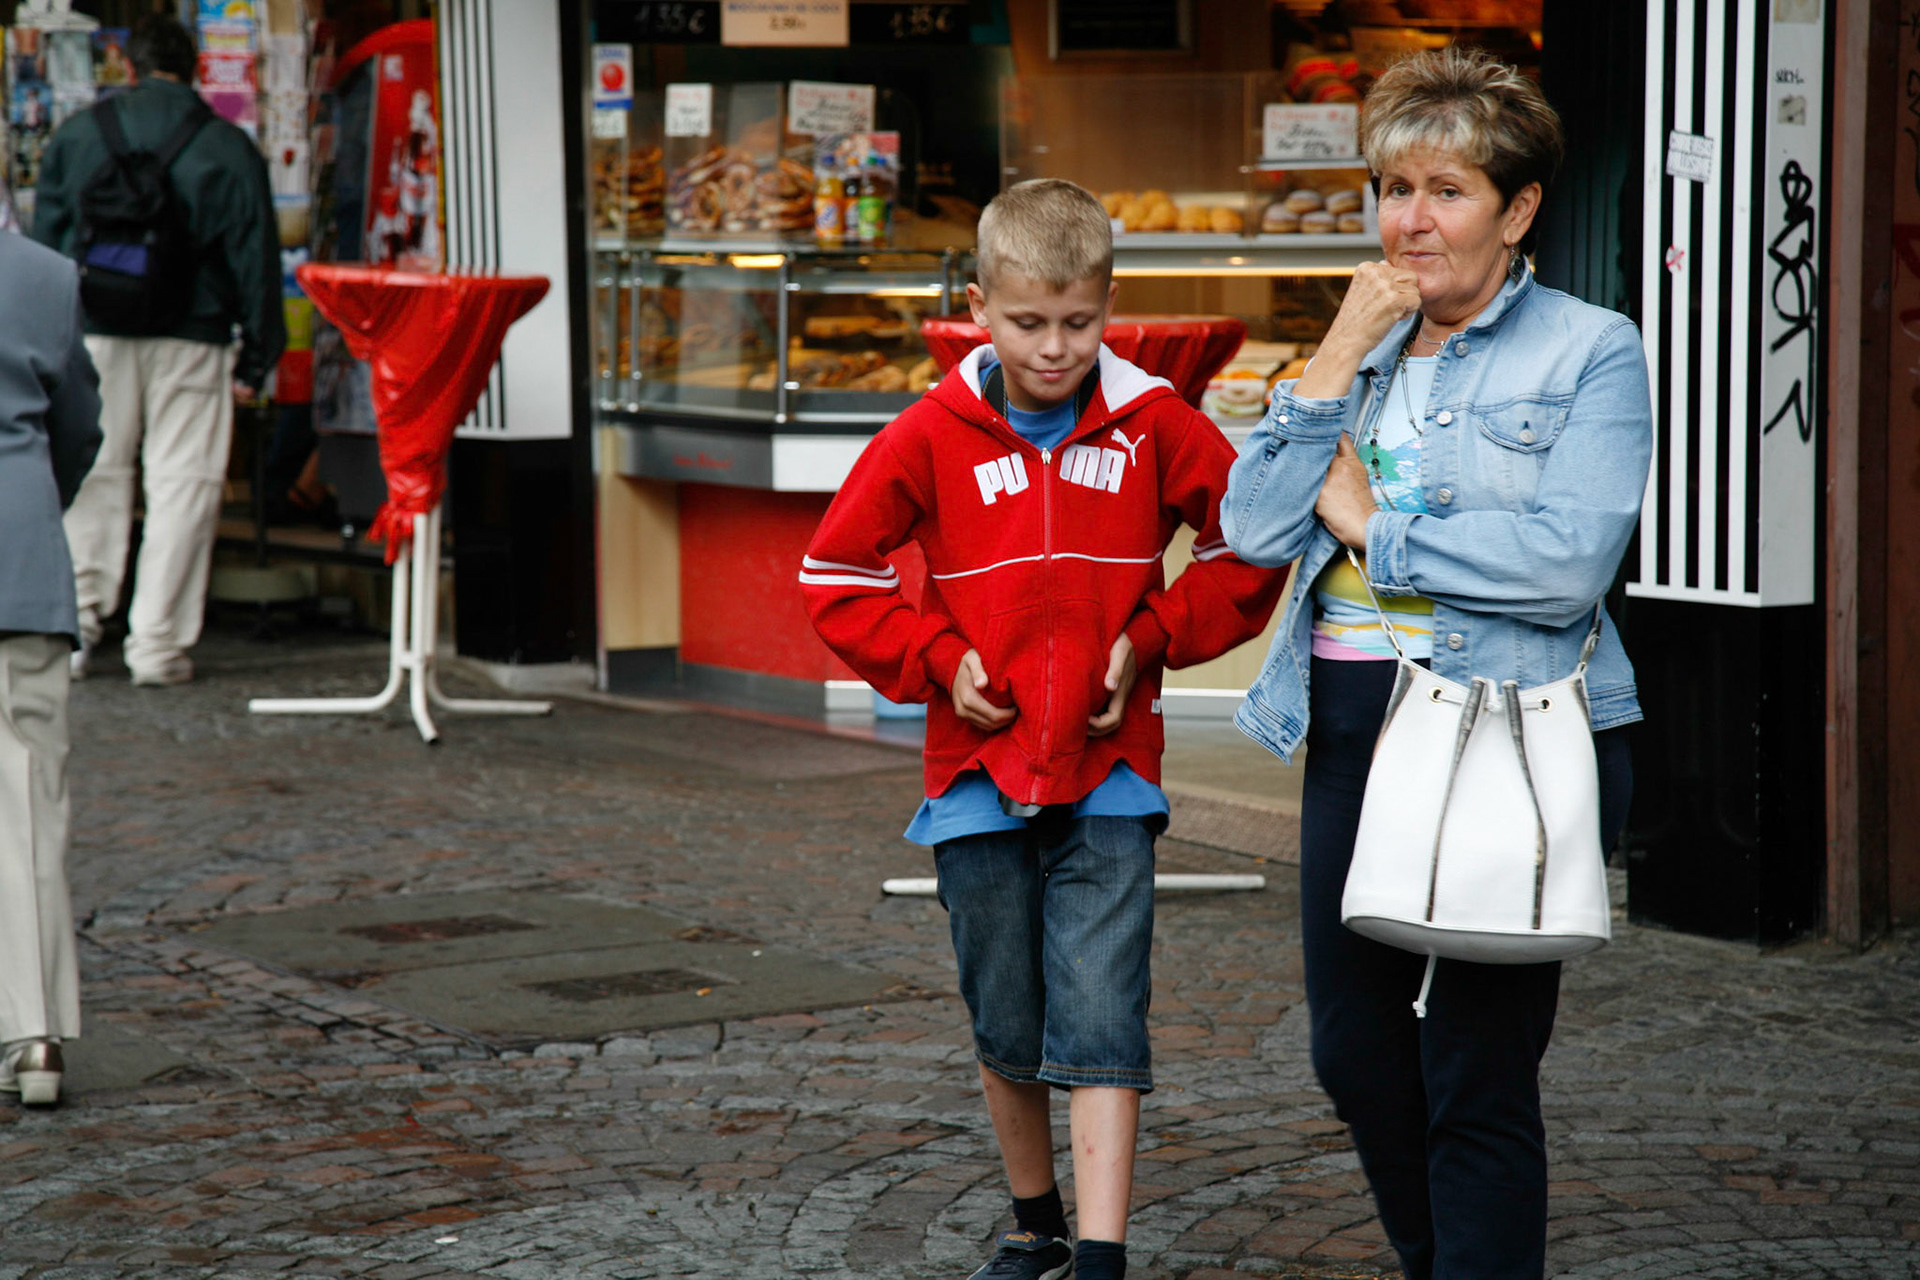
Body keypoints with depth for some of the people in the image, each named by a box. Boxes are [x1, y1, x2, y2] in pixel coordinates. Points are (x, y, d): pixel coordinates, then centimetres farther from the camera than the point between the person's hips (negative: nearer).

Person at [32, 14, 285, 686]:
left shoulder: (76, 134, 7)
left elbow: (43, 243, 10)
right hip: (191, 340, -2)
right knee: (182, 480, 2)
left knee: (92, 472, 12)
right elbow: (255, 259, 1)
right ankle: (157, 643, 0)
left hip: (93, 334, 2)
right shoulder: (228, 149, 1)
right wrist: (256, 359, 6)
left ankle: (75, 621, 4)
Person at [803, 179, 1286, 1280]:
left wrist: (1151, 637, -2)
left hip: (1108, 774, -1)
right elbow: (837, 574, 4)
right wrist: (937, 659, -4)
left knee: (1101, 1019, -9)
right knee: (1008, 1030, 11)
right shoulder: (933, 437, -4)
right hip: (978, 773, 1)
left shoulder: (1153, 427, -3)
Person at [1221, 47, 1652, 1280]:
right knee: (1356, 1053, 14)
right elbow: (1254, 528, 2)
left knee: (1477, 1082, -2)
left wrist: (1371, 522, -10)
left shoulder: (1589, 350, -4)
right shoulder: (1364, 344, 14)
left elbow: (1570, 560, -19)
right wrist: (1337, 357, -5)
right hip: (1352, 728, 7)